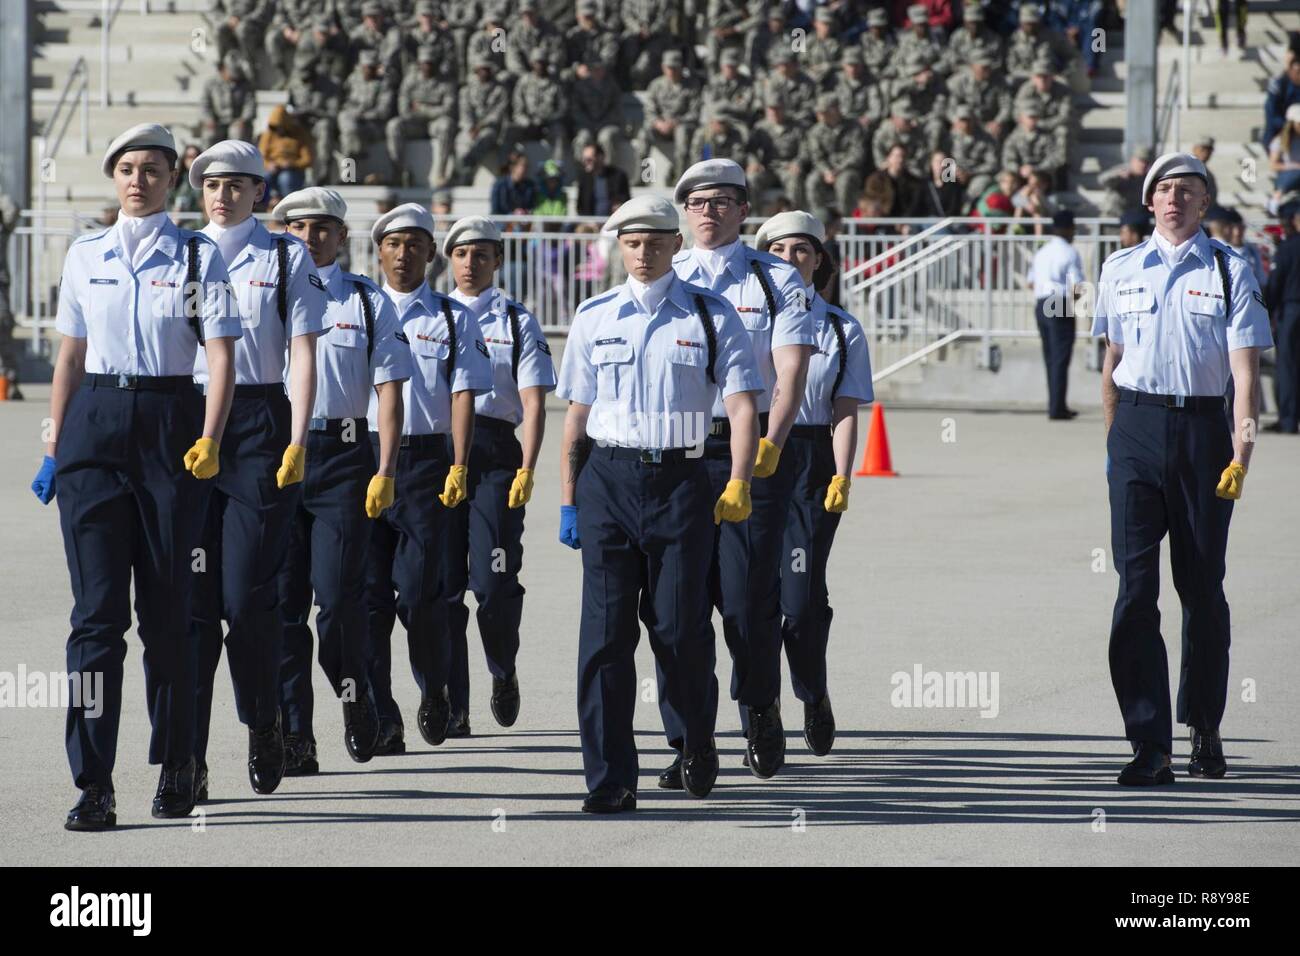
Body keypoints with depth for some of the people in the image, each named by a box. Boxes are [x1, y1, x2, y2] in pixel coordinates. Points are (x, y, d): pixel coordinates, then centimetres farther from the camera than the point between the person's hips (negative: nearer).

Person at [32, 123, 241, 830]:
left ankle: (176, 769, 20)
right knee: (97, 607, -6)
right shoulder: (85, 255, 11)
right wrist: (55, 446, 12)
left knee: (167, 608, 4)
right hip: (95, 423, 2)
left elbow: (221, 353, -5)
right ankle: (93, 784, -9)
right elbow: (70, 355, 16)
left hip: (169, 422, -2)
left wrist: (209, 440, -18)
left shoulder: (197, 256, 2)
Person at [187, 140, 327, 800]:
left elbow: (303, 352, 1)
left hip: (260, 423, -2)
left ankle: (263, 722, 18)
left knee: (248, 596, -7)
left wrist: (297, 441, -8)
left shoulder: (287, 259, 6)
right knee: (192, 595, -3)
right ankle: (187, 754, -3)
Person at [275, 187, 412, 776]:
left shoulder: (368, 302, 7)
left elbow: (389, 389, 4)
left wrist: (385, 471, -4)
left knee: (338, 595, -9)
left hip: (342, 456, -2)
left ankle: (354, 694, 20)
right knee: (283, 599, -2)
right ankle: (295, 738, 1)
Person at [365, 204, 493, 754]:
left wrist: (459, 467, -9)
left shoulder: (453, 320, 8)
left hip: (426, 458, -1)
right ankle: (381, 720, 1)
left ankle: (434, 688, 20)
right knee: (370, 592, -3)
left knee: (419, 591, -8)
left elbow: (463, 394, 2)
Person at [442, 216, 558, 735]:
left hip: (494, 454, -2)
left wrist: (526, 470, -11)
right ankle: (453, 707, 2)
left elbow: (533, 403, 1)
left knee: (494, 585, -9)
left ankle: (503, 673, 20)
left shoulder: (517, 321, 8)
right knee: (443, 588, -2)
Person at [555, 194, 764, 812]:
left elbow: (742, 406, -3)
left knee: (680, 627, -2)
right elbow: (576, 415, 13)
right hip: (608, 478, 2)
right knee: (606, 629, -5)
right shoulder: (594, 318, 10)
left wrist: (738, 485, -15)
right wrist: (568, 500, 8)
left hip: (680, 479, -2)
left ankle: (697, 744, 26)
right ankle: (609, 779, -2)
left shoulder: (711, 315, 3)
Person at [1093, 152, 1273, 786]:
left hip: (1202, 428, -1)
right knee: (1135, 585, -8)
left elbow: (1245, 369, -6)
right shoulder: (1121, 270, 9)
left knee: (1202, 587, 8)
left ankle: (1204, 732, 25)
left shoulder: (1229, 272, 0)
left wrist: (1241, 453, -15)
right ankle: (1150, 749, -9)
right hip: (1137, 429, 1)